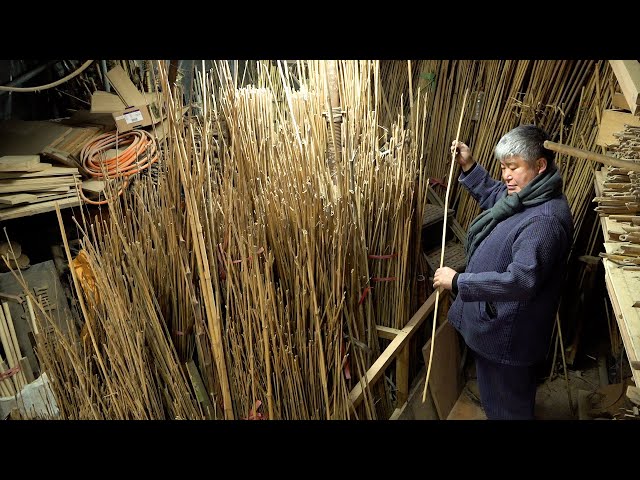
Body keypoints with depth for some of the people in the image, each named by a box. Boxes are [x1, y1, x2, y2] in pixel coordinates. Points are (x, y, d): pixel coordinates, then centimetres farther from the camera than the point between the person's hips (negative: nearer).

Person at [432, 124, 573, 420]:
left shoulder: (545, 221, -31)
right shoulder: (529, 194, 1)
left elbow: (522, 280, -37)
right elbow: (493, 196, 21)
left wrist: (458, 281, -33)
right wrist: (468, 166, 9)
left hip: (508, 332, -10)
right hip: (497, 318, 10)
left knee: (506, 405, 14)